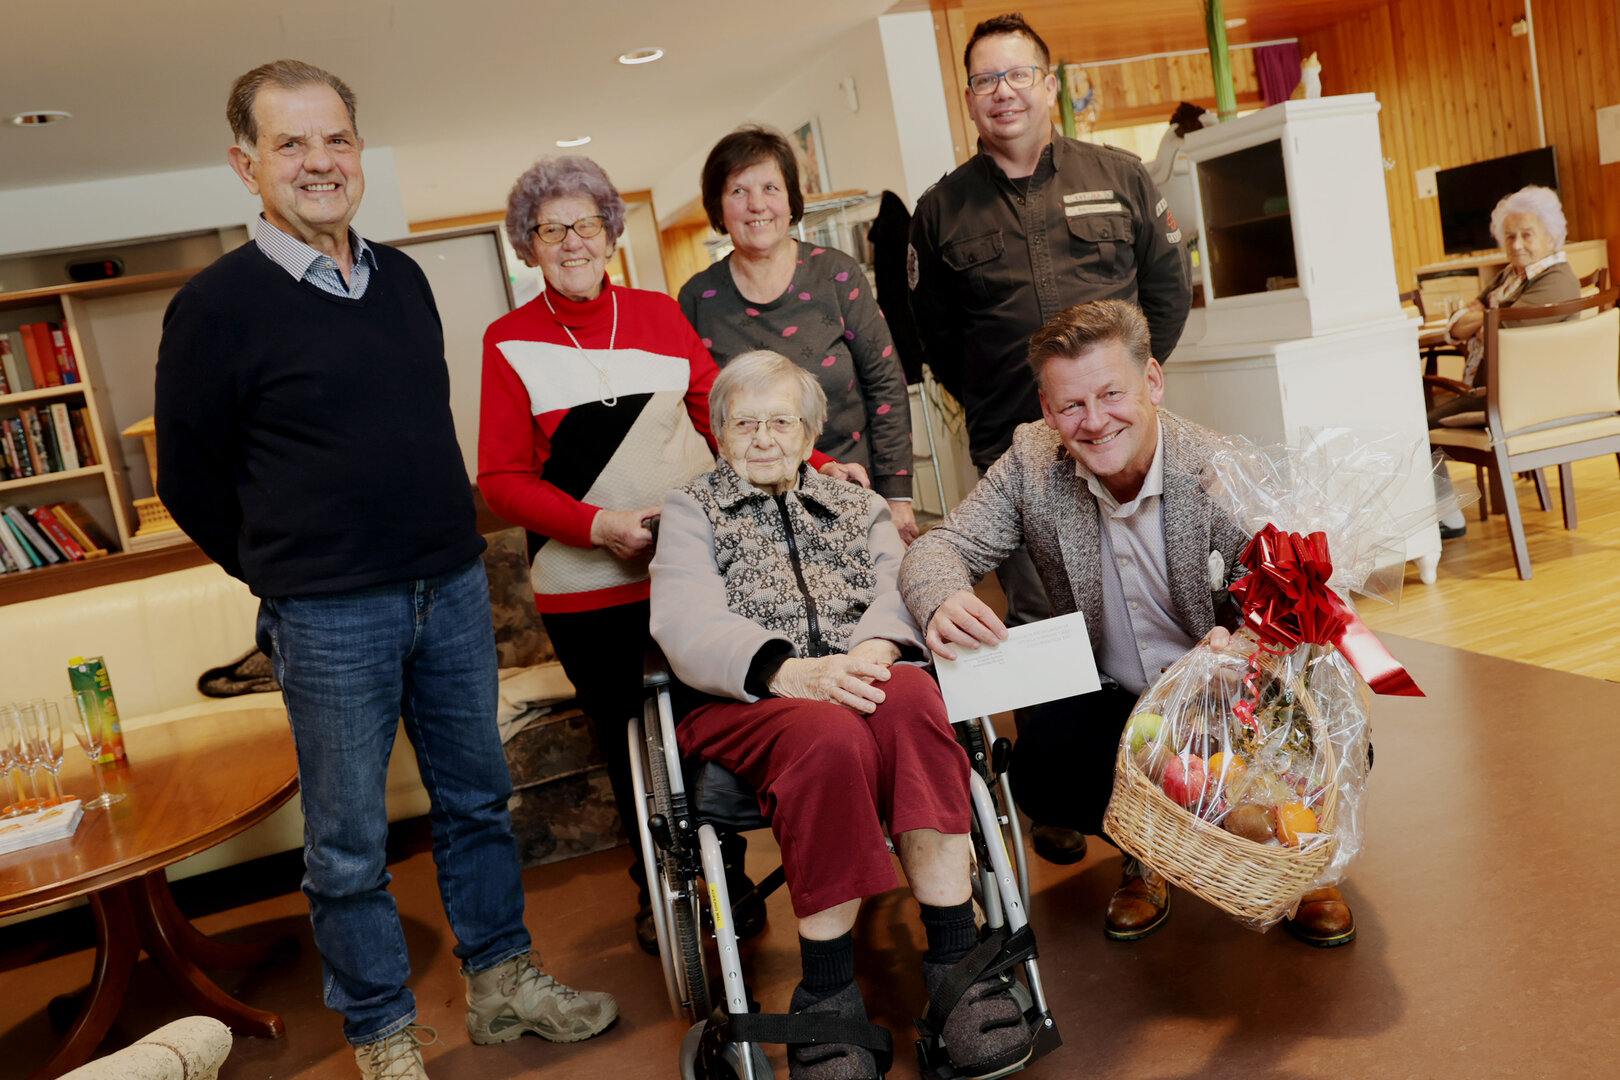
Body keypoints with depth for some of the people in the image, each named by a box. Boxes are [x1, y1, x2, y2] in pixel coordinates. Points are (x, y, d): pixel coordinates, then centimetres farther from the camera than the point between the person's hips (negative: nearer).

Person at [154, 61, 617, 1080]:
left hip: (454, 589, 5)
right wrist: (293, 577, 5)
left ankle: (503, 980, 33)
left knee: (478, 799, 16)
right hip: (328, 617, -5)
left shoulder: (403, 278, 8)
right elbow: (190, 481, -2)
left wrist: (443, 553, 14)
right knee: (349, 841, 7)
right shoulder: (214, 306, -8)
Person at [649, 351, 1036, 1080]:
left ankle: (955, 960, -31)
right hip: (744, 700, -2)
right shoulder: (691, 510, 17)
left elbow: (902, 587, 6)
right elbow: (687, 626, -3)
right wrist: (793, 672, -22)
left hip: (857, 680, 2)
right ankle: (827, 994, -25)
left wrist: (873, 651, -20)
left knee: (910, 696, -33)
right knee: (830, 736, -36)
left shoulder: (859, 506, 26)